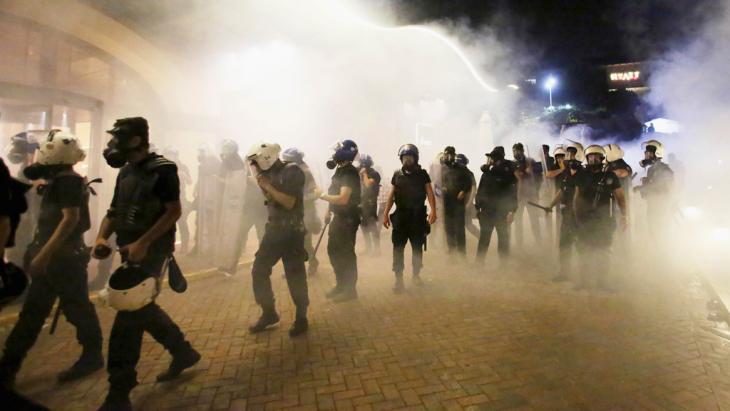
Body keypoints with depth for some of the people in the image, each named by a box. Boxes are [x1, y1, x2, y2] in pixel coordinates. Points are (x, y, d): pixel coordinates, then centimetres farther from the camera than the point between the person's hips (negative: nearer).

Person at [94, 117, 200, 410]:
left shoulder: (162, 169, -12)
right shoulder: (126, 171, 13)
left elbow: (174, 211, -17)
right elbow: (114, 211, 15)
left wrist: (143, 242, -24)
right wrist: (101, 237, -3)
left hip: (151, 249, -9)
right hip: (131, 249, 9)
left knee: (129, 313, -6)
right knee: (143, 308, 15)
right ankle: (184, 352, 32)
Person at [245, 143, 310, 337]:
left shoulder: (292, 172, -12)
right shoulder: (270, 174, 10)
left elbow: (289, 202, -19)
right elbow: (271, 200, 13)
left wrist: (267, 186, -15)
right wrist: (262, 185, 0)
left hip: (291, 231, -7)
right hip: (273, 229, 7)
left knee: (295, 276, -1)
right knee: (259, 270, 7)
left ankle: (301, 318, 16)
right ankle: (269, 313, 22)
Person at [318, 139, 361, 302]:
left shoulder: (350, 173, -19)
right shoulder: (340, 170, 11)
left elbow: (343, 198, -27)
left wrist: (324, 196, -16)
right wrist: (330, 210, 18)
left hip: (348, 218, -10)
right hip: (338, 216, 10)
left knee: (346, 253, -1)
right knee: (333, 250, 16)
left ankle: (350, 289, 12)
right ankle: (341, 285, 30)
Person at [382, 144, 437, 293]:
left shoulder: (422, 174, 2)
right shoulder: (397, 175, 7)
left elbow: (430, 193, -6)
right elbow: (391, 195, 8)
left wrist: (433, 210, -21)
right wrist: (385, 213, 2)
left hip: (418, 216, -1)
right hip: (400, 216, 1)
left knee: (417, 247, 10)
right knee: (398, 248, -3)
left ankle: (416, 274, 28)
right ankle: (399, 279, 1)